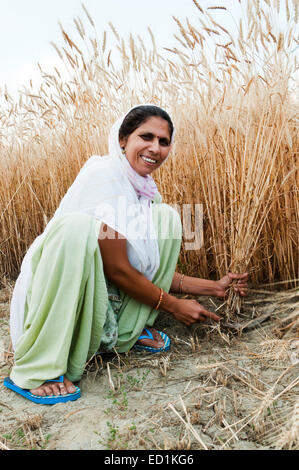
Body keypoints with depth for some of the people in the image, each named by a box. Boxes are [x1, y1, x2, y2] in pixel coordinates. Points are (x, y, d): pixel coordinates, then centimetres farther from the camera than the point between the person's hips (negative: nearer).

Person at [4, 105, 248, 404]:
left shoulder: (147, 190, 6)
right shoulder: (103, 172, -19)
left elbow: (155, 268, 8)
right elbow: (116, 268, -23)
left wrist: (214, 287, 3)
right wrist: (173, 305, -13)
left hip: (103, 295, 7)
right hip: (53, 293, -7)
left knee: (166, 217, -2)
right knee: (77, 225, -36)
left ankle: (127, 331, 4)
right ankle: (35, 371, -25)